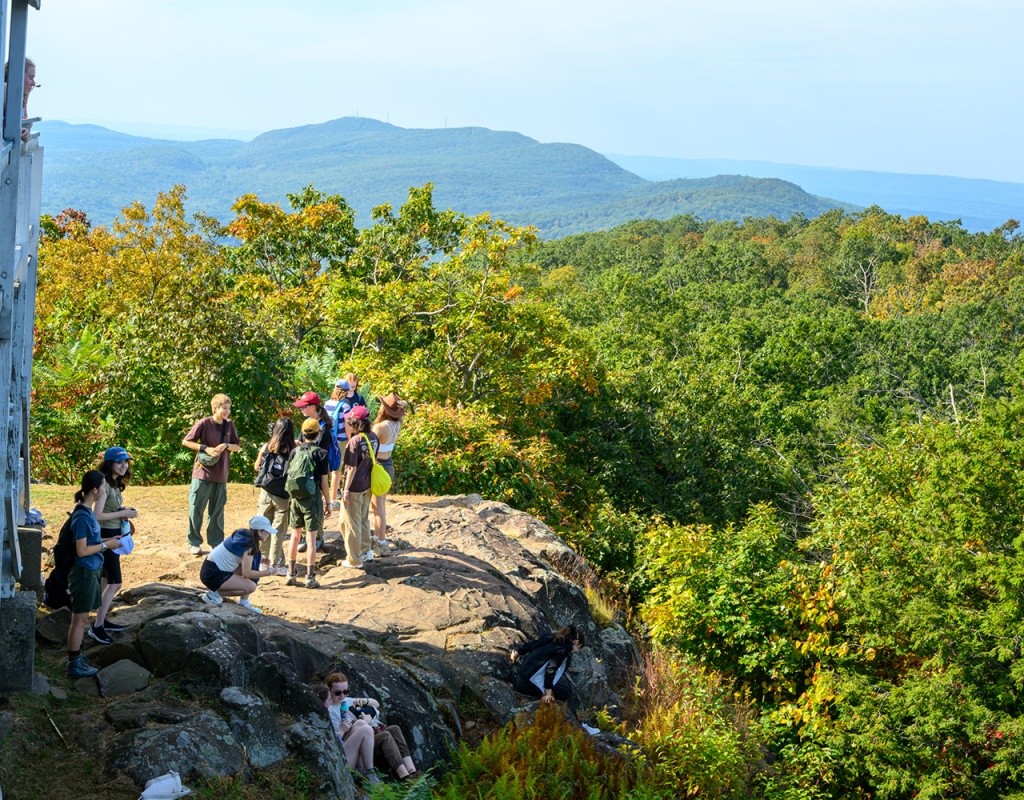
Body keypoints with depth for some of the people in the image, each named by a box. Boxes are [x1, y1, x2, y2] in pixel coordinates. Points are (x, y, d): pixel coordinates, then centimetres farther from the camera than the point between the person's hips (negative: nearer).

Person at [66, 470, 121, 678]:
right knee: (79, 619, -1)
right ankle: (74, 665, 7)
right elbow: (82, 550, -22)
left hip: (91, 572, 9)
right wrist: (106, 545, -13)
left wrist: (108, 540, 7)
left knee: (82, 618, 16)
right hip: (84, 573, -9)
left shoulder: (87, 511, 7)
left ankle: (77, 659, 25)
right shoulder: (81, 516, -21)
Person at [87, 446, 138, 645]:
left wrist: (125, 512, -1)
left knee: (107, 581, 16)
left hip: (114, 535, 10)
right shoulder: (105, 485, -20)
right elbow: (97, 515, -25)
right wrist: (123, 513, -20)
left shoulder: (115, 484, 9)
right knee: (115, 583, -8)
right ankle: (96, 627, -3)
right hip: (106, 536, -10)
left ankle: (102, 620, 25)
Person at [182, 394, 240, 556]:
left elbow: (237, 447, 8)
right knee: (196, 509, 2)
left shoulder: (229, 425, 4)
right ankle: (194, 543, 13)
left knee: (217, 511, 10)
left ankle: (216, 542, 19)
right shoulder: (204, 423, -10)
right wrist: (206, 448, -17)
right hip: (203, 473, -4)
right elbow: (186, 441, -6)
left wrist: (225, 446, -13)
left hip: (221, 475, 4)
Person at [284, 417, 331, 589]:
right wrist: (328, 502, 2)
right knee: (311, 538, 0)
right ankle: (310, 578, 2)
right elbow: (324, 482, -8)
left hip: (295, 498, 4)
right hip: (312, 498, -4)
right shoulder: (320, 453, -8)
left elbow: (289, 476, 6)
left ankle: (291, 574, 18)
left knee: (295, 536, 14)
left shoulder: (295, 451, 3)